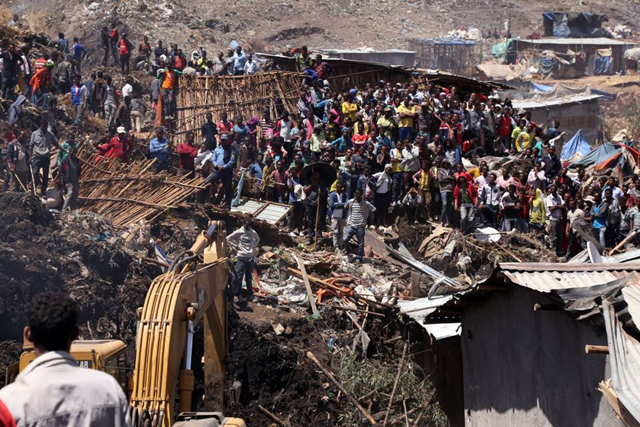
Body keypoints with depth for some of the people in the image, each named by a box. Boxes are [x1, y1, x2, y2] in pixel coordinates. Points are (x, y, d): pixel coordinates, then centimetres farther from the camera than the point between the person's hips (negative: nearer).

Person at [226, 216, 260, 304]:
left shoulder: (253, 232, 6)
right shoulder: (238, 232, -6)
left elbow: (257, 239, 27)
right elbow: (227, 239, -2)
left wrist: (254, 247, 12)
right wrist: (235, 246, -5)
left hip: (250, 257, 4)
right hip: (241, 257, -4)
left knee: (249, 277, 11)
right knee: (239, 276, -5)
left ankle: (250, 295, 18)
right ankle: (238, 295, 0)